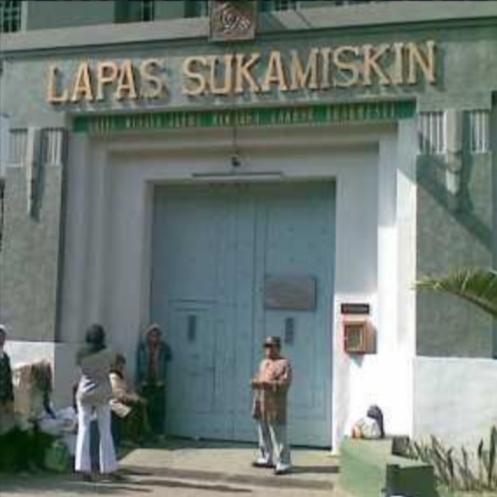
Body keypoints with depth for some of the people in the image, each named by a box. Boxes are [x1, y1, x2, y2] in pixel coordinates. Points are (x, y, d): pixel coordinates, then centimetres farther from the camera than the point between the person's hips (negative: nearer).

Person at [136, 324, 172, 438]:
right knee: (147, 409, 1)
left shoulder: (163, 346, 1)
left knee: (159, 408, -4)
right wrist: (139, 383, 0)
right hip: (146, 383, 0)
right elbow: (138, 365, 3)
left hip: (159, 383, 0)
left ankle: (159, 433, 2)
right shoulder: (142, 346, 1)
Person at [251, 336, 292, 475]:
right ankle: (267, 458, 26)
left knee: (277, 435, -9)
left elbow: (284, 384, -17)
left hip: (275, 405, -8)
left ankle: (283, 463, -5)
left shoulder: (284, 364, -7)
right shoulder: (264, 363, 19)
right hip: (261, 404, 8)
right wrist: (255, 382, 0)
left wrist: (267, 384, -27)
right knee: (264, 434, 15)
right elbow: (258, 377, 24)